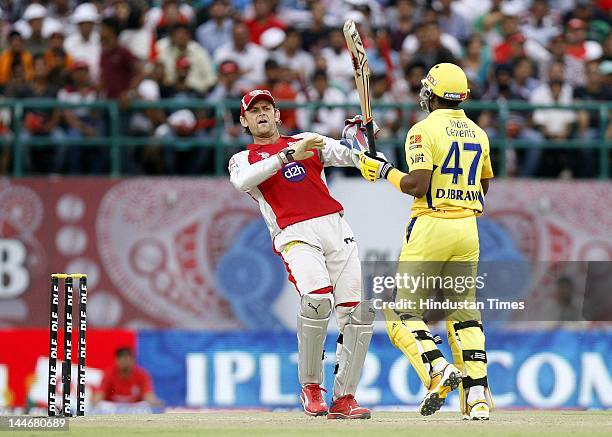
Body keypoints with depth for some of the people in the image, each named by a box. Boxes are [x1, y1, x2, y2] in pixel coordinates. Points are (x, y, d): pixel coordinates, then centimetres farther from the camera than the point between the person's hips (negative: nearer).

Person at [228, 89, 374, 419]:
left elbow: (349, 156, 12)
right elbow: (242, 182, -8)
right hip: (295, 236, -3)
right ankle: (310, 386, -13)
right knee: (318, 297, -30)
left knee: (359, 310, -10)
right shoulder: (243, 159, 17)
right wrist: (287, 156, -15)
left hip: (335, 229, 3)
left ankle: (344, 398, 0)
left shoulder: (309, 142, 24)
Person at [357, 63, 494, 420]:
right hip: (468, 227, 6)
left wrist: (384, 171, -5)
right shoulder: (478, 133, 10)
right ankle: (478, 396, 0)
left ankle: (437, 368, -21)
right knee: (464, 310, 10)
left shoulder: (424, 130, -10)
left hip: (432, 226, -6)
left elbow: (418, 185, -18)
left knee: (401, 309, 1)